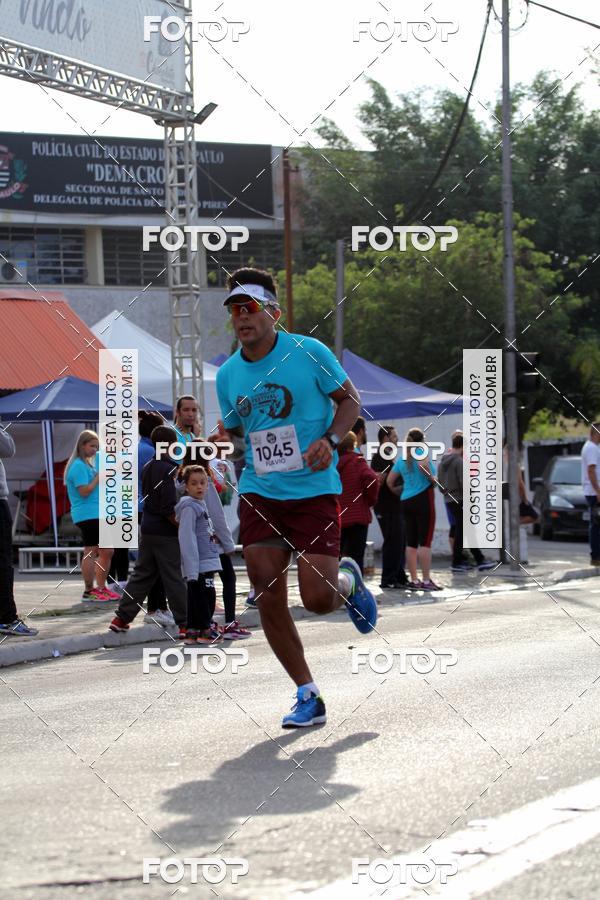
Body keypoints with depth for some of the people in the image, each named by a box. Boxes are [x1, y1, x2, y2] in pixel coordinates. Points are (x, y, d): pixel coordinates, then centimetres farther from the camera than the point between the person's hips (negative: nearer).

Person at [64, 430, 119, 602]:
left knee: (107, 551, 12)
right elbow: (84, 491, -19)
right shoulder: (79, 466, -12)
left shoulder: (88, 464, 19)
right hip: (86, 515, -10)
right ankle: (89, 591, -3)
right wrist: (99, 476, -14)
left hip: (98, 515, 10)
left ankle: (101, 587, 20)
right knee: (91, 552, -8)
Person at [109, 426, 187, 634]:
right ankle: (185, 624, 4)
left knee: (141, 574, 14)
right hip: (166, 534, -8)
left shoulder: (147, 468, 9)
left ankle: (122, 618, 12)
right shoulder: (167, 470, -17)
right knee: (175, 579, -1)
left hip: (147, 530, 8)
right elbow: (169, 509, -21)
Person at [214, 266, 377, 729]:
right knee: (268, 598, -4)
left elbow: (350, 398, 3)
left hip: (313, 489, -4)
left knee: (319, 598, -12)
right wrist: (227, 442, -4)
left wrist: (329, 440, -14)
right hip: (259, 494, 4)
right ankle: (308, 696, 9)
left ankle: (349, 582, 26)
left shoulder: (308, 352, -6)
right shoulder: (228, 374, 6)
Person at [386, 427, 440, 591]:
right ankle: (426, 580, -7)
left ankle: (414, 580, 7)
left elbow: (390, 481, 13)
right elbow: (422, 464, -27)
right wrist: (432, 478, -13)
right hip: (423, 498, -6)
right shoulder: (421, 451, -5)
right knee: (425, 542, -5)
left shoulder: (401, 458, 13)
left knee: (411, 542, 7)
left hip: (406, 502, 6)